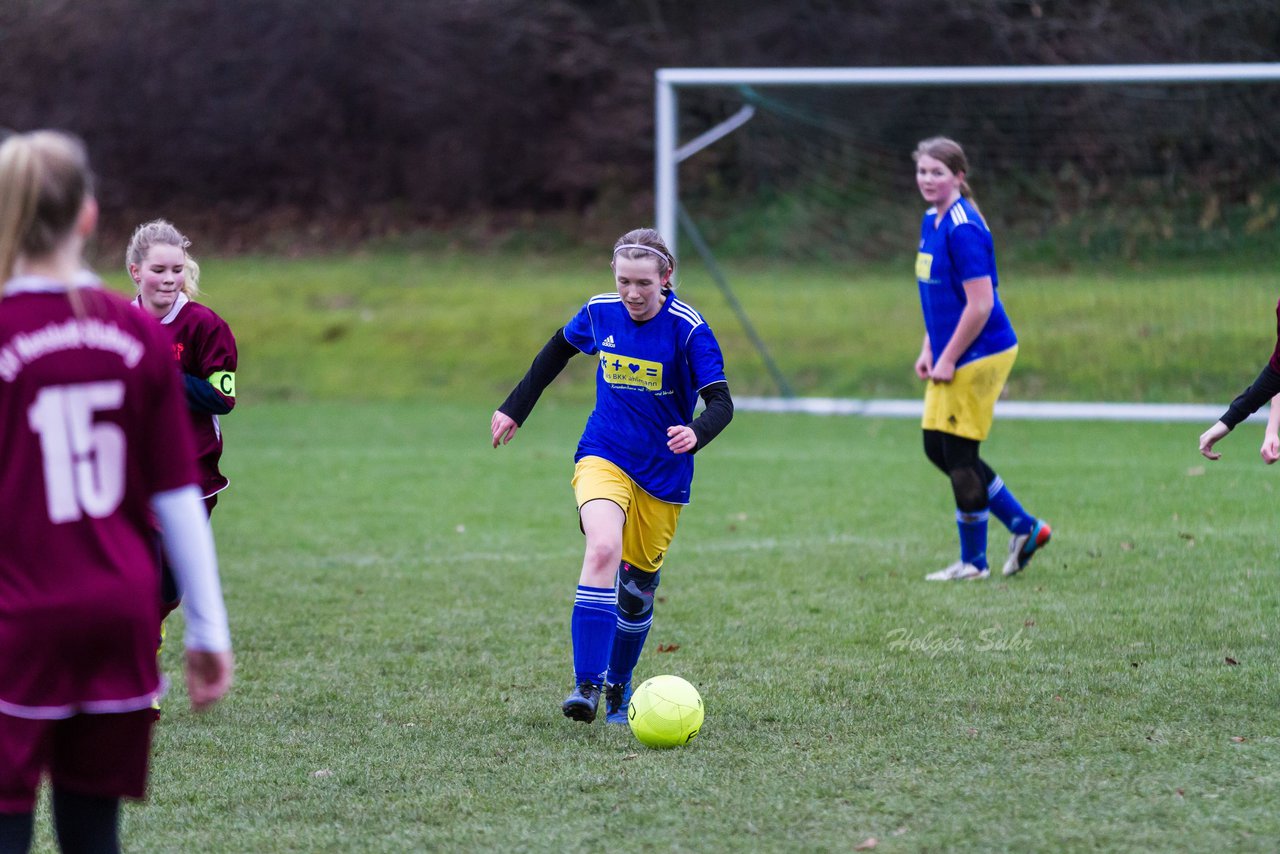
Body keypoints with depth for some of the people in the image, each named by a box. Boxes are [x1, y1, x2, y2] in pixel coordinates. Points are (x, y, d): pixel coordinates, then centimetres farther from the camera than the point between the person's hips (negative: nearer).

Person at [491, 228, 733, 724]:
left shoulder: (688, 329, -15)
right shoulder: (600, 313, -5)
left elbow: (721, 403, -20)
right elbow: (559, 348, 17)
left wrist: (696, 433, -42)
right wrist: (515, 408, 18)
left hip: (663, 474, 0)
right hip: (604, 457, 0)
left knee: (637, 589, 9)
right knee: (604, 549, -28)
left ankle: (618, 685, 36)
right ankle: (586, 684, -31)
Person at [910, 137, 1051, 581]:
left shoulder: (963, 229, -20)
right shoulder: (932, 221, 10)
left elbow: (980, 304, -23)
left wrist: (947, 360, -17)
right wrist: (928, 350, 14)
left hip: (980, 356, -10)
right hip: (952, 356, 10)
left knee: (959, 454, -2)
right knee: (936, 447, 12)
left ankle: (973, 561, 12)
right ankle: (1024, 527, 21)